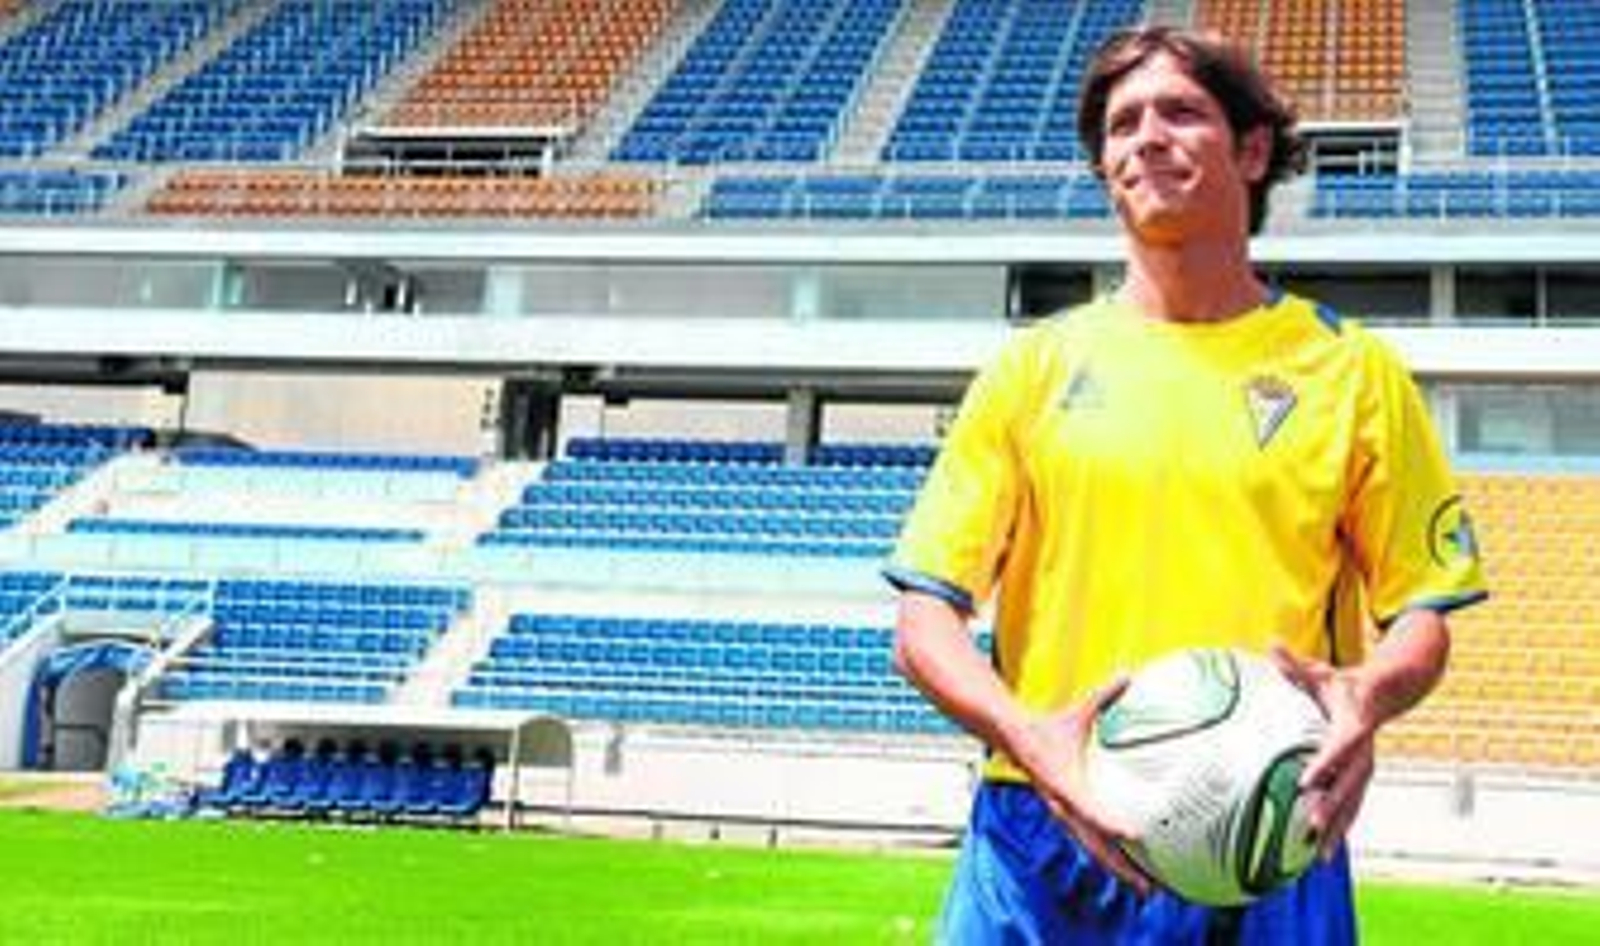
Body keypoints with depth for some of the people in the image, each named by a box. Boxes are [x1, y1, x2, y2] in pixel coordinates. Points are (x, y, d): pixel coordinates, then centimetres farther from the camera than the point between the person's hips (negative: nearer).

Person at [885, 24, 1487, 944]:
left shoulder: (1353, 370, 6)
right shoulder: (1034, 365, 7)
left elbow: (1422, 611, 7)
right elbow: (926, 614, 2)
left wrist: (1365, 695, -15)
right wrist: (1024, 731, -16)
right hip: (1046, 845, 1)